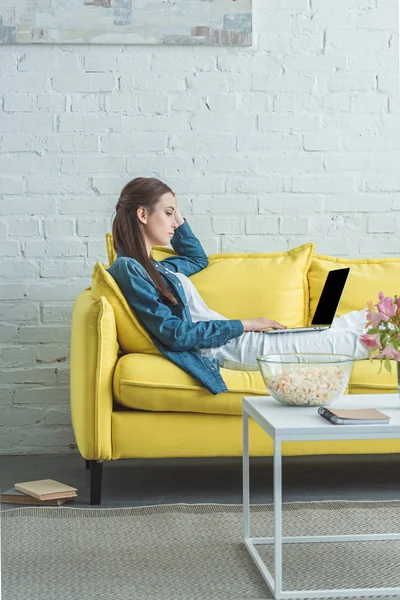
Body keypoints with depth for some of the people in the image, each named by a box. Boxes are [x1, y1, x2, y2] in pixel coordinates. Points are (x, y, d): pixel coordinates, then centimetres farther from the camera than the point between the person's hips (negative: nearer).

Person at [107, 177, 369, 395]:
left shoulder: (151, 266, 15)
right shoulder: (128, 269, -15)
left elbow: (198, 259, 35)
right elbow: (174, 334, -20)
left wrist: (178, 218, 19)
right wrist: (242, 325, -15)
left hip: (230, 337, 10)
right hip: (226, 348, -10)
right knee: (329, 341, -1)